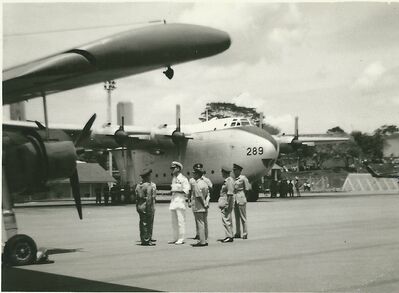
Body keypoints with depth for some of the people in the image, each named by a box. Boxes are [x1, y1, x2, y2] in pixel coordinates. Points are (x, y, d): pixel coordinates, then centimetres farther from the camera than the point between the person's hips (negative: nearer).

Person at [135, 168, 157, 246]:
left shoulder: (138, 185, 9)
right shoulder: (150, 186, -13)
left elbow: (137, 198, 11)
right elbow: (149, 198, -18)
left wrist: (137, 208, 17)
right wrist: (149, 209, -17)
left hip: (140, 207, 7)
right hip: (148, 207, -7)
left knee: (142, 223, 13)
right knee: (148, 223, -2)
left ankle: (143, 239, 19)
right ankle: (147, 240, -1)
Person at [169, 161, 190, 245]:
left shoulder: (183, 178, -8)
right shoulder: (173, 178, 16)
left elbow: (186, 190, -13)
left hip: (180, 199, -8)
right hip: (173, 199, 8)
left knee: (181, 220, -6)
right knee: (174, 221, 11)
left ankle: (181, 239, -3)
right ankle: (175, 238, 18)